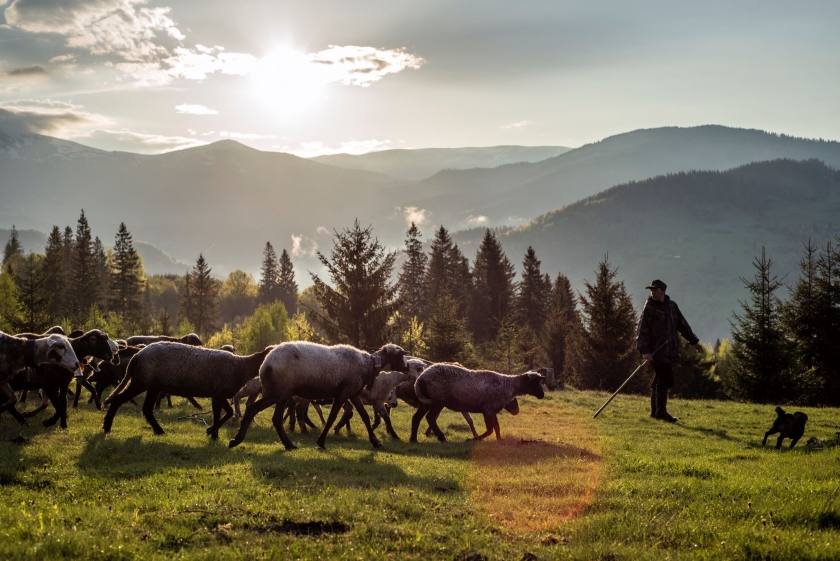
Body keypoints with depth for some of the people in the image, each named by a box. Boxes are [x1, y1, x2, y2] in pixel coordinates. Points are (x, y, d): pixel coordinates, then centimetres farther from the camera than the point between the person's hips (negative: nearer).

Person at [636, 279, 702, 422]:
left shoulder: (672, 306, 12)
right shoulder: (649, 308, -5)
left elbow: (682, 325, 22)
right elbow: (642, 331, -9)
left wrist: (694, 341, 23)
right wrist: (644, 351, -19)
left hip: (670, 350, 6)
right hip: (657, 350, -6)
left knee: (659, 381, 10)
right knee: (666, 379, -13)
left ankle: (655, 411, 17)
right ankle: (661, 411, -7)